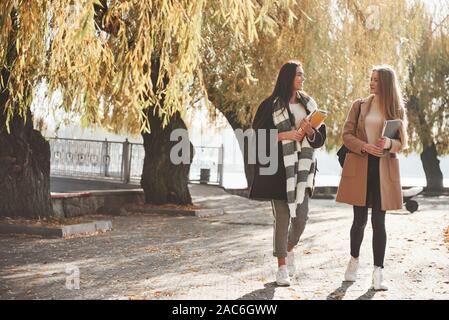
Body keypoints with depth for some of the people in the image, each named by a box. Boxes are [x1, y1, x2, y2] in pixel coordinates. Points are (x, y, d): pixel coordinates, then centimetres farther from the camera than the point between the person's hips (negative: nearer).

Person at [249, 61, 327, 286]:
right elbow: (259, 136, -6)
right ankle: (282, 268, 9)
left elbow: (320, 138, 13)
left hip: (302, 168, 4)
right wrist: (286, 135, -16)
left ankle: (289, 250, 31)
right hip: (279, 168, -4)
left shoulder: (308, 104, 11)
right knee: (282, 217, -2)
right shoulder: (271, 105, -4)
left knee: (301, 216, 0)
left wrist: (309, 131, -9)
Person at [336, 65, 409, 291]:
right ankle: (354, 260, 28)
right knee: (360, 219, 4)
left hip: (384, 170, 0)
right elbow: (346, 135, 2)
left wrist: (388, 144, -17)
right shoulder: (359, 106, 6)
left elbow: (402, 143, 5)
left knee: (379, 221, -2)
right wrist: (364, 147, -16)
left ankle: (378, 272, 3)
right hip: (359, 167, 0)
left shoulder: (398, 110, 5)